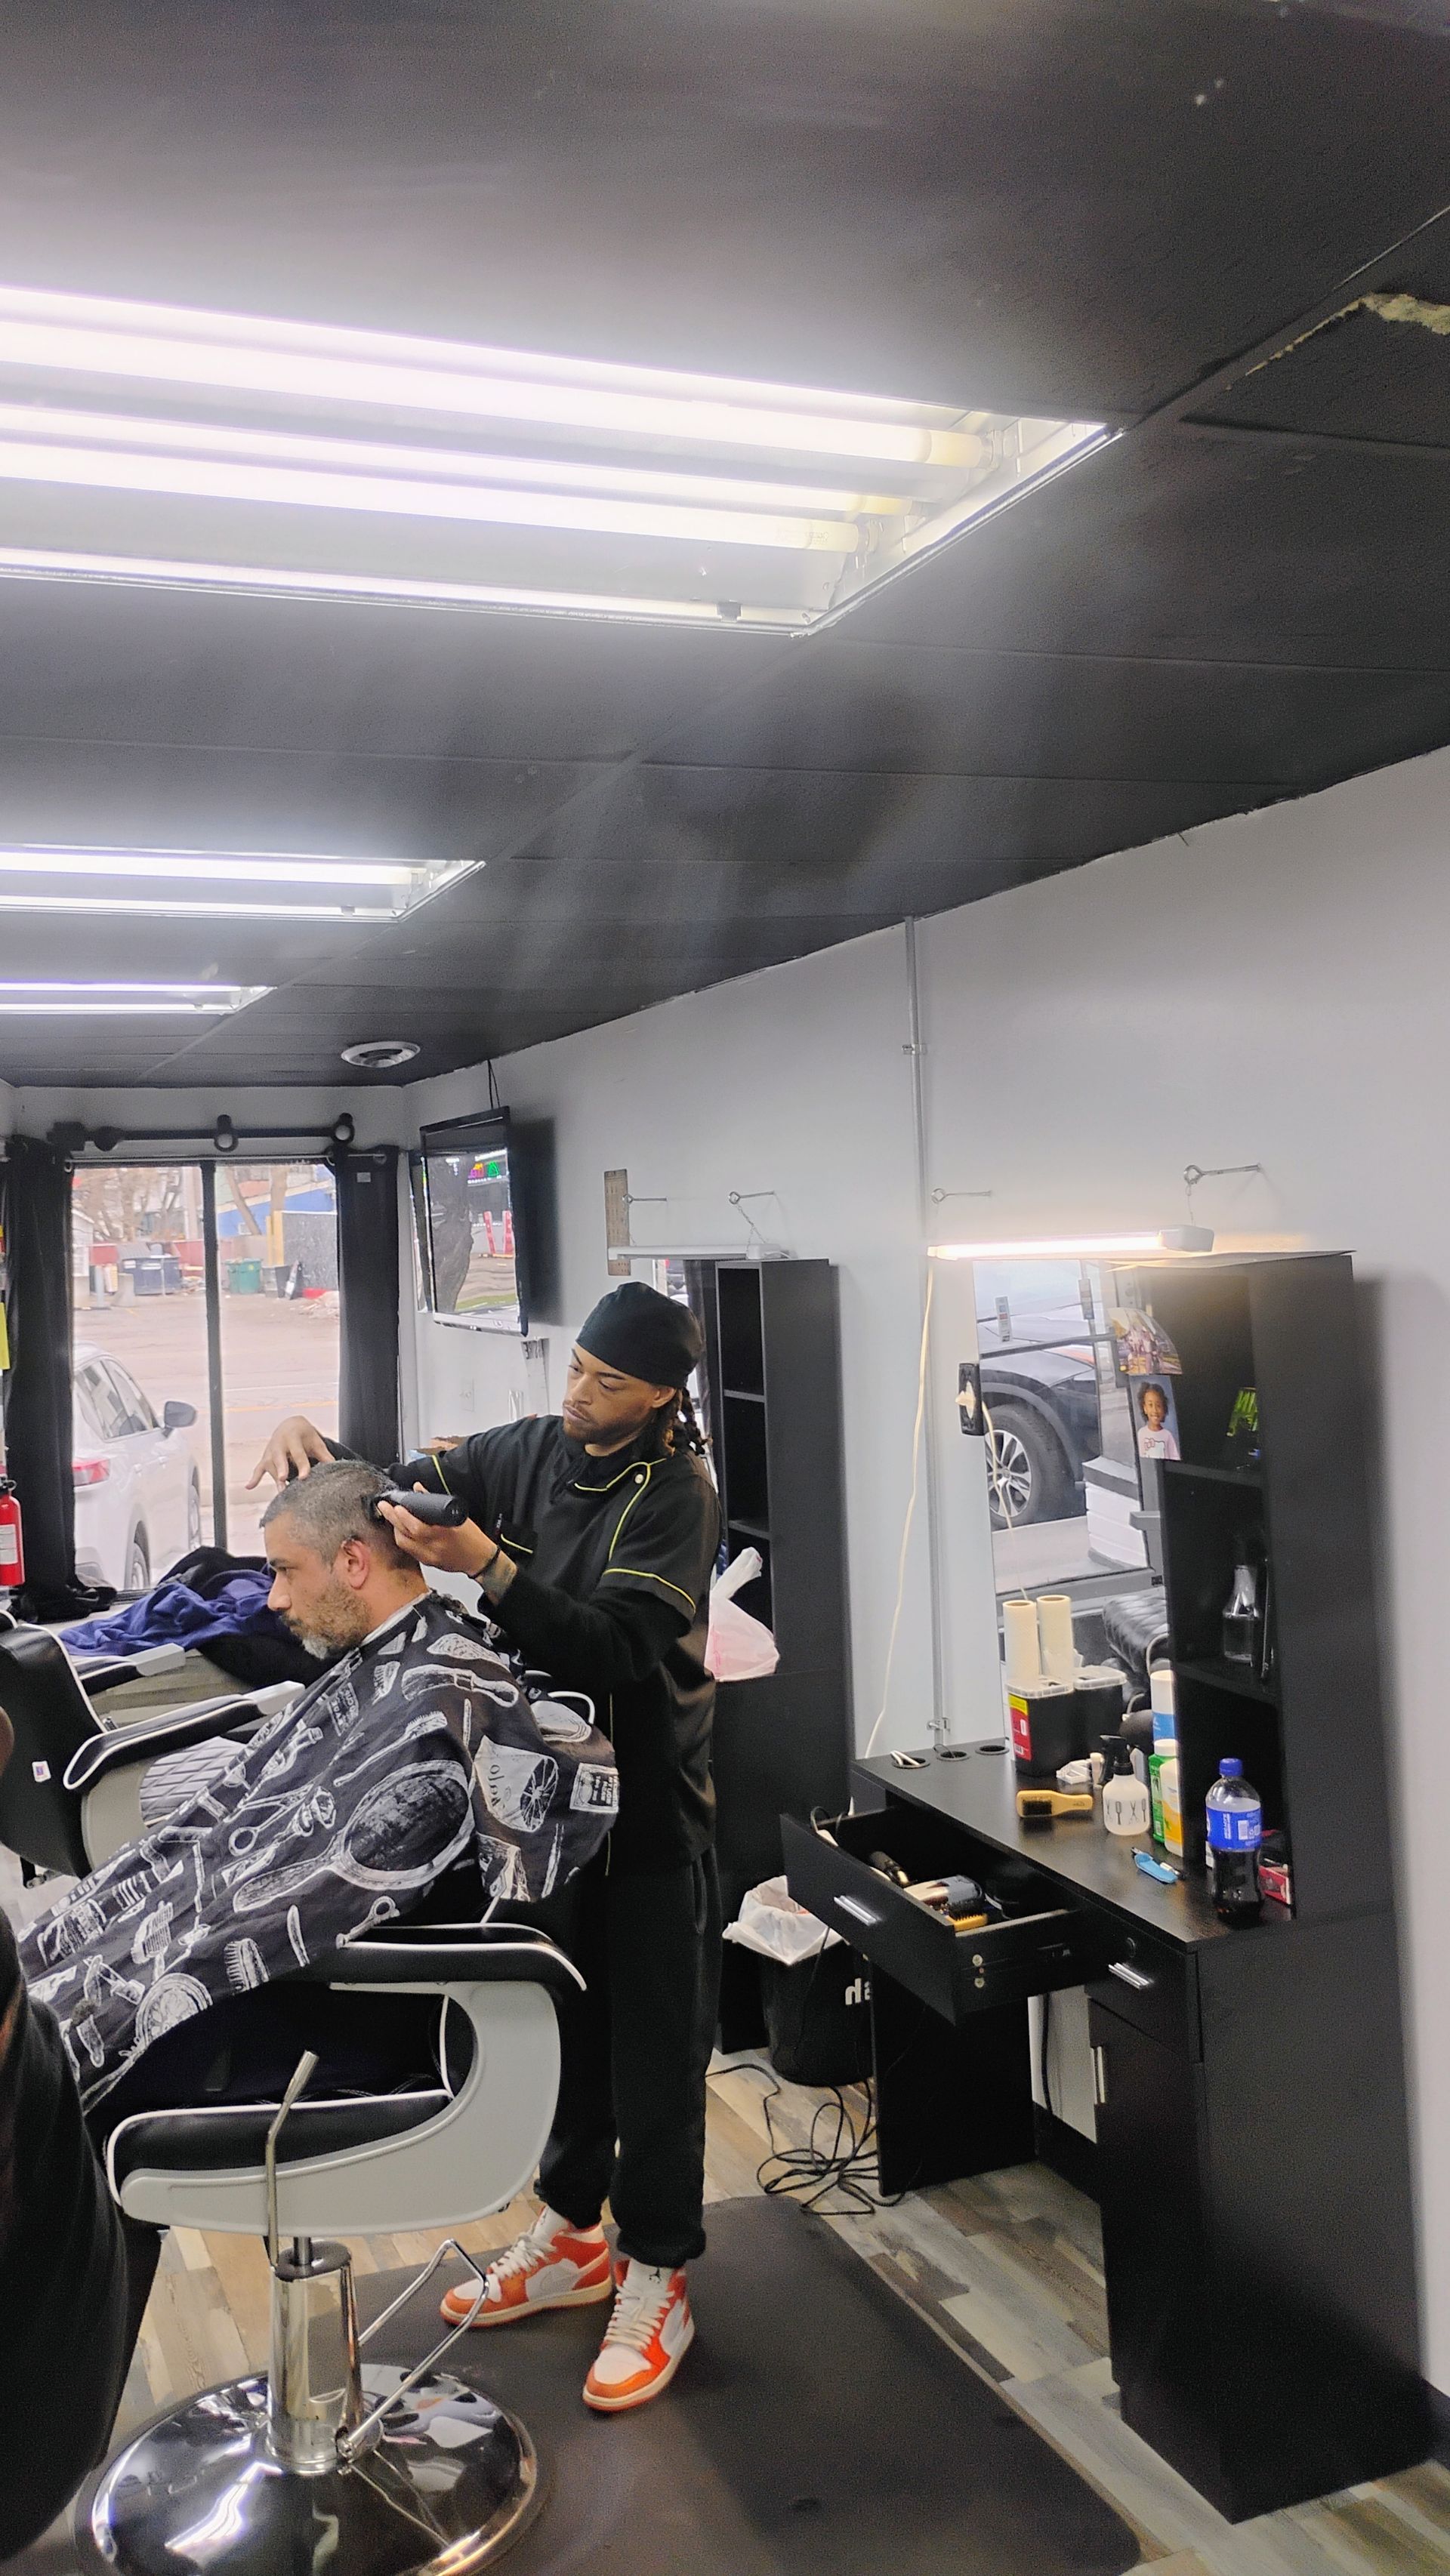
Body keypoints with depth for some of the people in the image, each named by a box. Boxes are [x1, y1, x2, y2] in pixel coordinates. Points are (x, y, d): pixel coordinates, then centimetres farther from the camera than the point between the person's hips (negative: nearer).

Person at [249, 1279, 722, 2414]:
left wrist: (488, 1567, -36)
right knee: (559, 2016, 18)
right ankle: (572, 2234, 36)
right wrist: (317, 1447, -13)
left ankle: (657, 2278, 21)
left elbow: (616, 1649, -26)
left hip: (648, 1807, -5)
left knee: (652, 2045, 5)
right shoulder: (530, 1450, 1)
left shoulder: (675, 1491, -16)